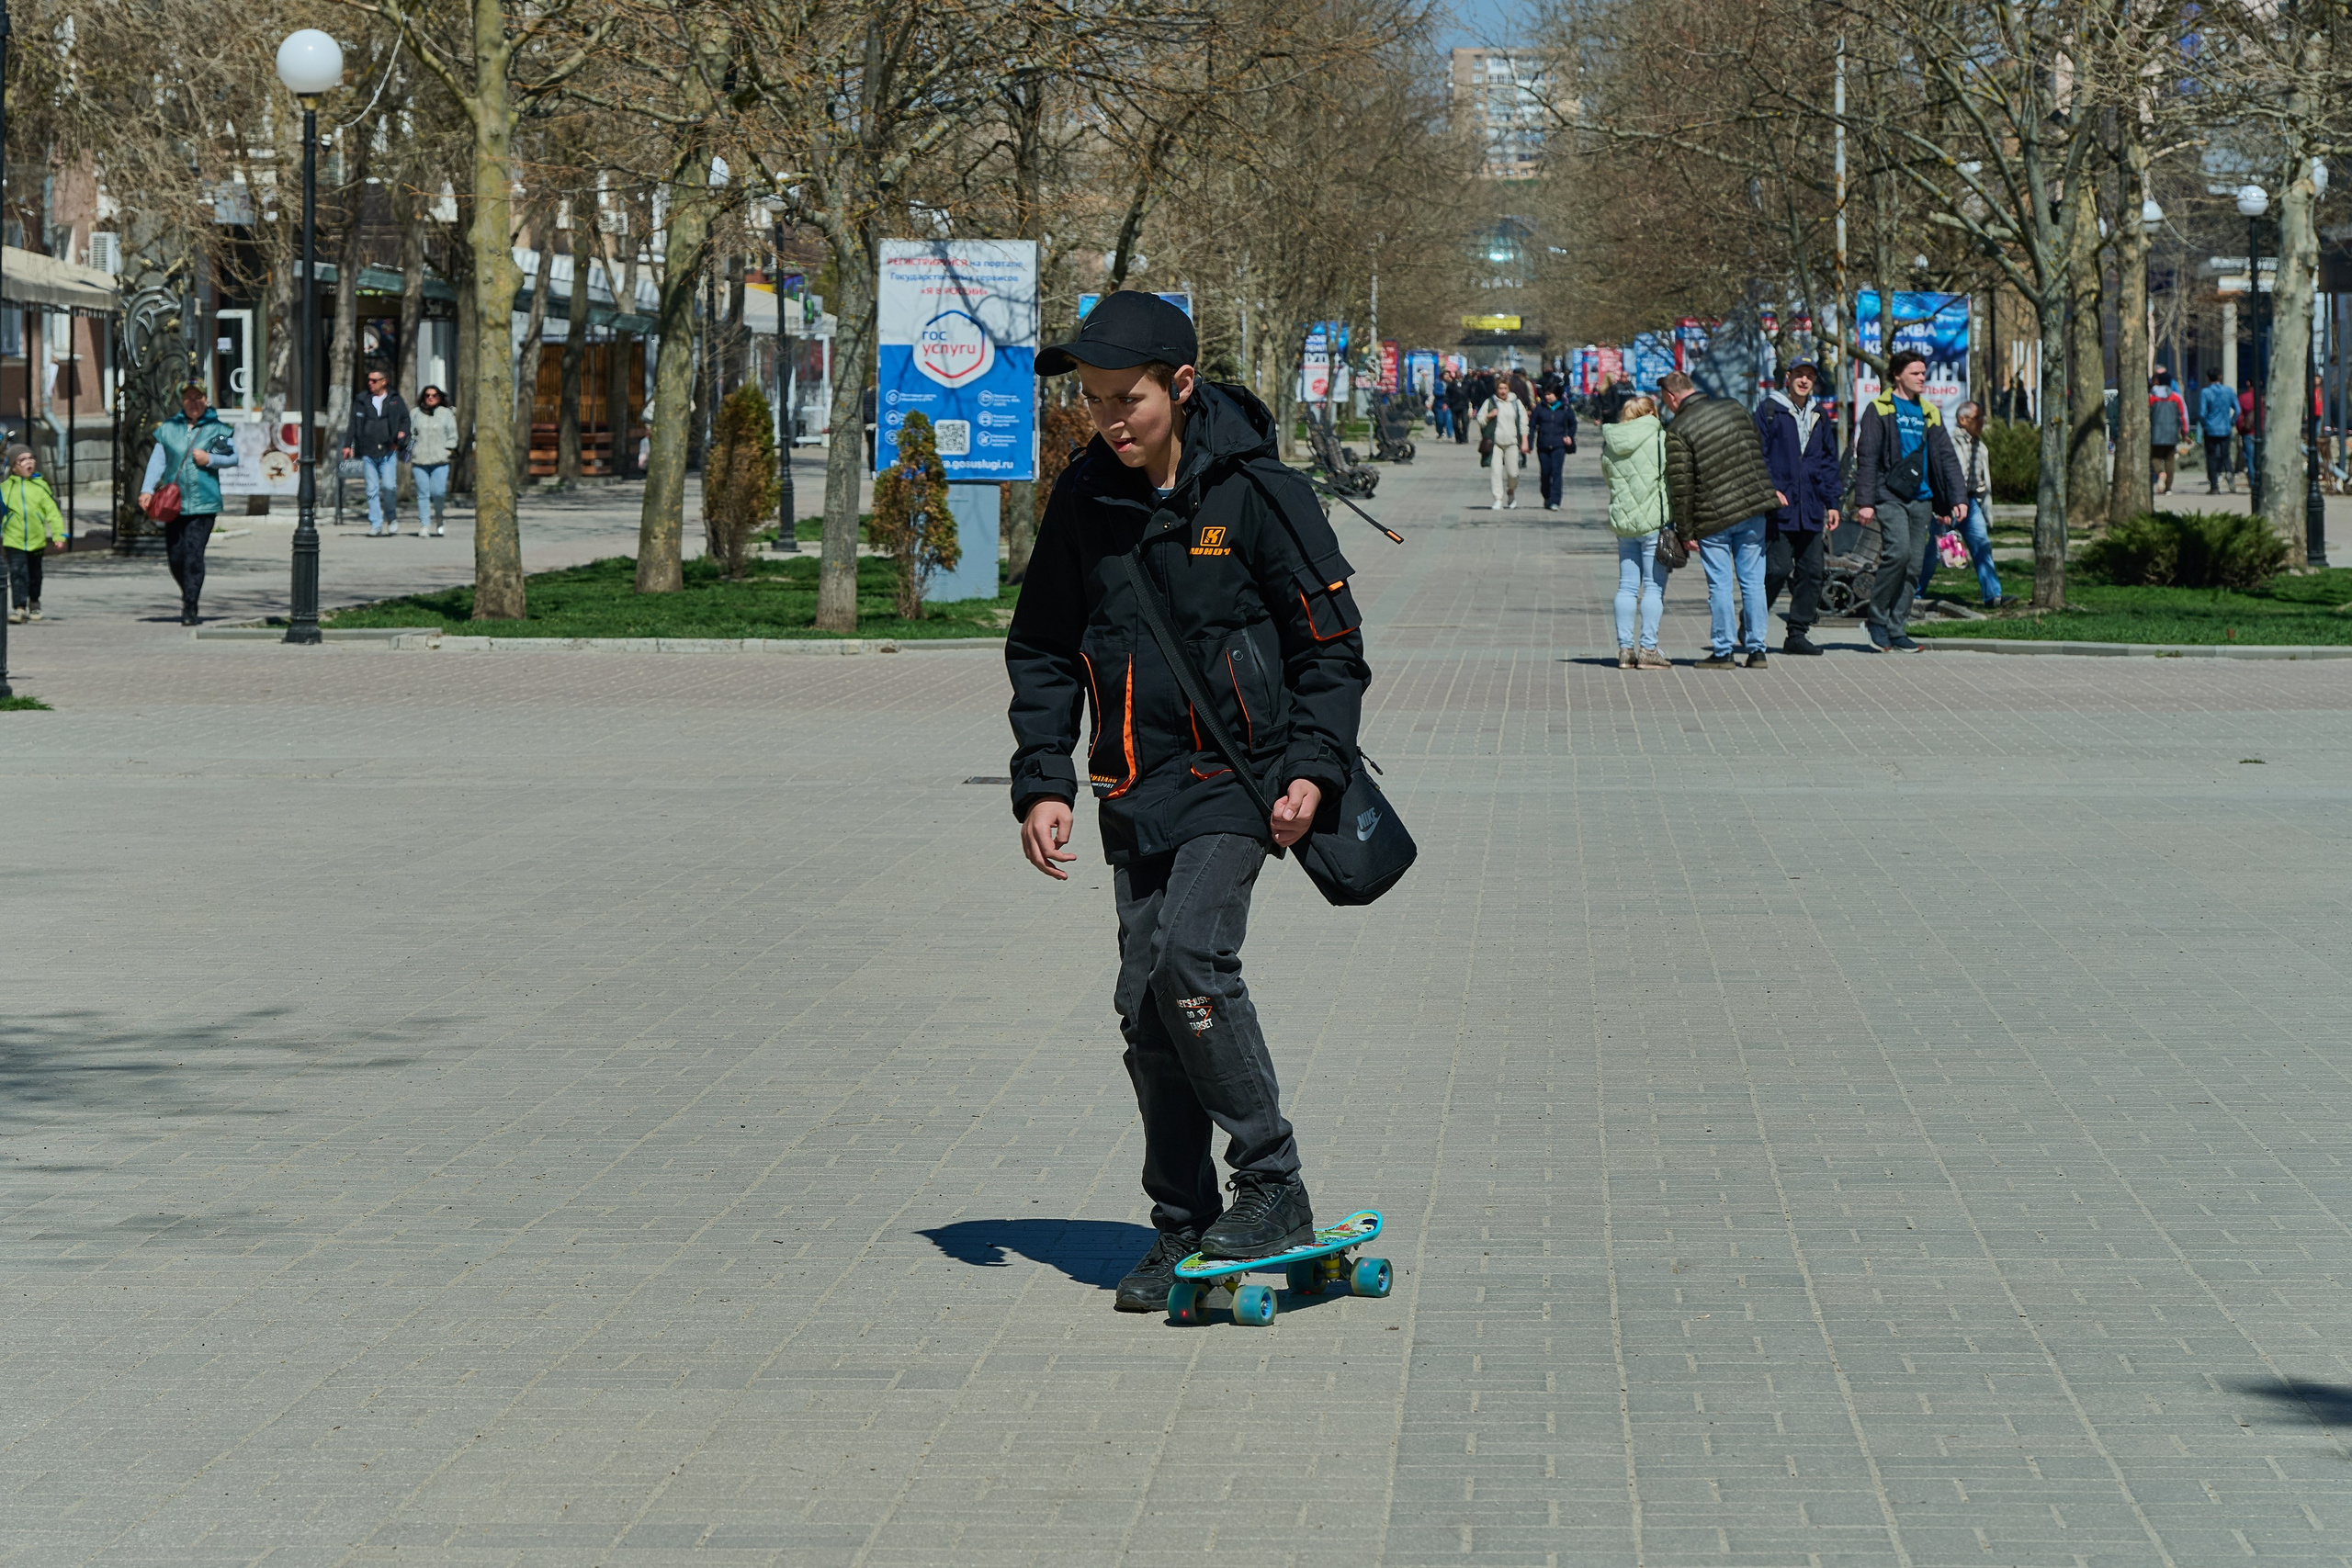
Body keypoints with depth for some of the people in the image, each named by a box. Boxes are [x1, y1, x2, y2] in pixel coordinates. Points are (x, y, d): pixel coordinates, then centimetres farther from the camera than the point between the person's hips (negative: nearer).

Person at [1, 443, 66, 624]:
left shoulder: (40, 486, -3)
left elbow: (53, 512, -4)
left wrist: (58, 535, -12)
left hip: (36, 540, 2)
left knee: (34, 574, 18)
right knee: (17, 573, -15)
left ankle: (34, 604, 38)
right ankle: (19, 608, -19)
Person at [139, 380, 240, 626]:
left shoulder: (217, 429, 6)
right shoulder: (168, 428, 11)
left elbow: (233, 457, 7)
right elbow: (157, 460, 5)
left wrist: (209, 459, -10)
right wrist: (147, 490, -6)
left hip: (204, 503, -3)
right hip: (173, 502, 3)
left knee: (194, 555, -12)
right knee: (175, 557, 4)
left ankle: (189, 608, -9)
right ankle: (189, 594, 30)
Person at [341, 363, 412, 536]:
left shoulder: (395, 400, 8)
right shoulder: (361, 401, 10)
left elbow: (405, 420, 16)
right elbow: (353, 424, 12)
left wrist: (401, 435, -1)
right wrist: (348, 445, 6)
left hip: (388, 452, -2)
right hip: (368, 453, 2)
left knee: (389, 486, -12)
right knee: (372, 489, -1)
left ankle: (392, 518, 11)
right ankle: (375, 524, 4)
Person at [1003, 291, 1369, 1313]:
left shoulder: (1254, 491, -10)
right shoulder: (1084, 501, 3)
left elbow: (1332, 643, -4)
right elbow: (1041, 652, 12)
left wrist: (1314, 768, -13)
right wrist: (1042, 785, 3)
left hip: (1238, 770, -5)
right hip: (1136, 785, 5)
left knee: (1189, 952, -22)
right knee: (1148, 1003, 3)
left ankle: (1273, 1183, -9)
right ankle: (1182, 1227, 13)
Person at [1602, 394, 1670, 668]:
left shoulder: (1609, 445, 9)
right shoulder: (1660, 439, -6)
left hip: (1622, 522, 5)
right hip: (1655, 521, -5)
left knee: (1627, 586, 9)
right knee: (1654, 586, -1)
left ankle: (1625, 648, 7)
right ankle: (1648, 649, -5)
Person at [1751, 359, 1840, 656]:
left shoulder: (1819, 418, 17)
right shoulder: (1769, 411, 1)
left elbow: (1828, 462, 21)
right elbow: (1758, 454, -3)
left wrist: (1831, 503, 15)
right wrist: (1769, 489, -15)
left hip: (1810, 509, 6)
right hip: (1779, 507, -6)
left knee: (1811, 570, 2)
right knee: (1777, 568, -11)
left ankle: (1798, 634, 9)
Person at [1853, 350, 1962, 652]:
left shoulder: (1928, 413, 17)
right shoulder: (1879, 409, 1)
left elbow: (1945, 457, 19)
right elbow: (1866, 458, -3)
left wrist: (1955, 498, 11)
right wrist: (1864, 501, -10)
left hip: (1921, 499, 6)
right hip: (1889, 495, -6)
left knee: (1913, 564, 3)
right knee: (1898, 551, -21)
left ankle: (1897, 629, 10)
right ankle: (1878, 619, -6)